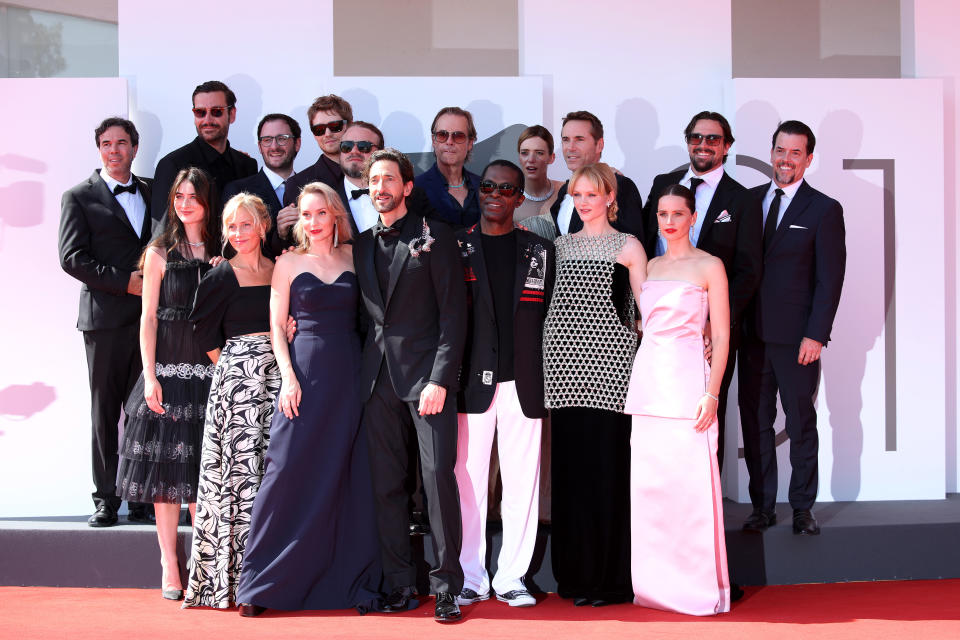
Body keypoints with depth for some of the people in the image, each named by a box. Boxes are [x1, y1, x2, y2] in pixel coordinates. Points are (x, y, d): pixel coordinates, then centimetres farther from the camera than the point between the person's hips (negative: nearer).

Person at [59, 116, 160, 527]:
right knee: (105, 411, 1)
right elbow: (72, 258, -5)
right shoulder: (80, 197, 4)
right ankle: (106, 499, 9)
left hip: (150, 317, 3)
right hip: (106, 318, -3)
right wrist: (125, 282, -12)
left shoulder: (153, 192, 15)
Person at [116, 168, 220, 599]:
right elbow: (148, 318, -1)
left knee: (203, 467, 3)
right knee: (166, 464, 0)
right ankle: (169, 567, 6)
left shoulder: (221, 253, 9)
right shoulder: (159, 252, 3)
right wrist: (150, 376, -8)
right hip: (168, 368, -2)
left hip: (209, 369, 2)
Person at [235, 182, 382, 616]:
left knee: (351, 476, 3)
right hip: (306, 371, -2)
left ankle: (352, 582, 12)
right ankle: (262, 583, 6)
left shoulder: (354, 256, 9)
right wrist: (288, 377, -7)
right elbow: (277, 325, 3)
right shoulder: (288, 263, 5)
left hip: (351, 372, 2)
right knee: (289, 470, -5)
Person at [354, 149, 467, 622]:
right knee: (386, 483, 5)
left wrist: (439, 380, -12)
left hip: (426, 372, -5)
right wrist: (364, 370, 5)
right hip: (379, 378, 5)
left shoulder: (433, 237, 1)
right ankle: (399, 585, 14)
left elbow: (454, 313, -4)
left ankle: (447, 587, 1)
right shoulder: (362, 245, 16)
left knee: (438, 475, -9)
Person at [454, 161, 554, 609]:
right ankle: (471, 579, 12)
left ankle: (510, 577, 15)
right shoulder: (455, 248, 6)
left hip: (523, 383, 2)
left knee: (521, 483, 4)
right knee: (467, 480, 1)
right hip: (472, 381, -1)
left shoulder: (540, 251, 11)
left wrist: (548, 378, 4)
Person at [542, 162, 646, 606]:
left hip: (607, 362, -4)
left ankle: (610, 577, 4)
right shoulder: (560, 245, 17)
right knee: (569, 463, 5)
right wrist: (550, 362, 10)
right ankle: (574, 572, 15)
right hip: (564, 362, 4)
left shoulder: (627, 246, 5)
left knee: (607, 462, -5)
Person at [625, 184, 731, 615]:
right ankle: (656, 583, 17)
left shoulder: (709, 266, -1)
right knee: (647, 483, 6)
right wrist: (636, 385, 12)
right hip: (648, 381, 5)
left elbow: (721, 336, -4)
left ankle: (700, 588, 6)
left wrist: (712, 393, -13)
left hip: (687, 382, -5)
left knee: (689, 485, -5)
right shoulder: (650, 267, 15)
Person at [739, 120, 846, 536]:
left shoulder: (824, 210, -2)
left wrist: (815, 335, -12)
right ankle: (763, 506, 18)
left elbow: (830, 279, -6)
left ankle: (802, 507, 17)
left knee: (801, 424, 6)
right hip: (753, 334, 4)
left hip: (797, 339, -4)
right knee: (755, 422, 7)